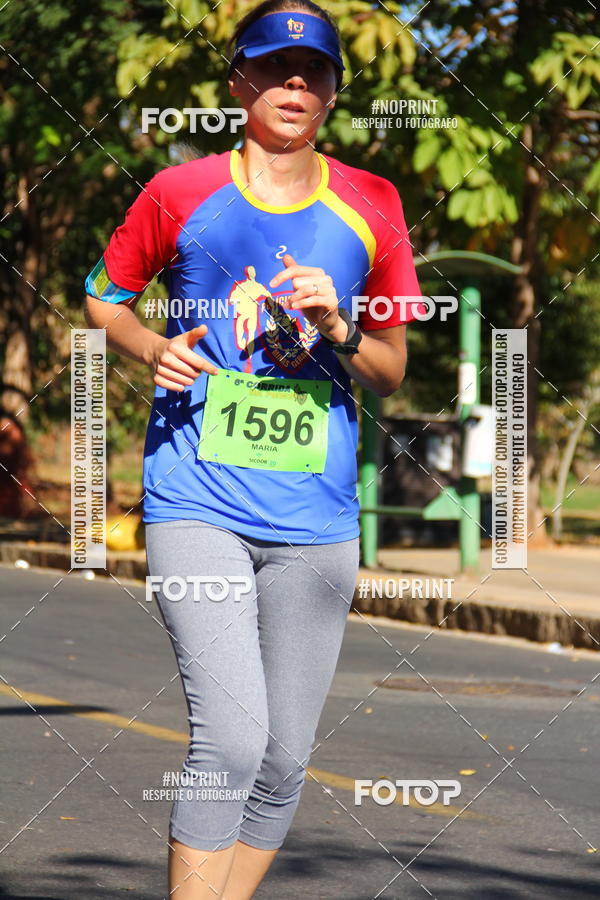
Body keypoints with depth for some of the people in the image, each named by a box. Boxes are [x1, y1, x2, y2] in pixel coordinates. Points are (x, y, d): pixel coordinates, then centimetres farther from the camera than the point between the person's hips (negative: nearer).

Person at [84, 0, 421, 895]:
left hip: (316, 520, 3)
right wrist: (153, 350, -4)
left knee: (284, 758, 5)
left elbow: (391, 373, 13)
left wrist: (339, 329, -8)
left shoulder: (370, 207, 7)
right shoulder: (181, 192, 2)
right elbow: (104, 299, 16)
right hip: (197, 506, -3)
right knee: (232, 738, -17)